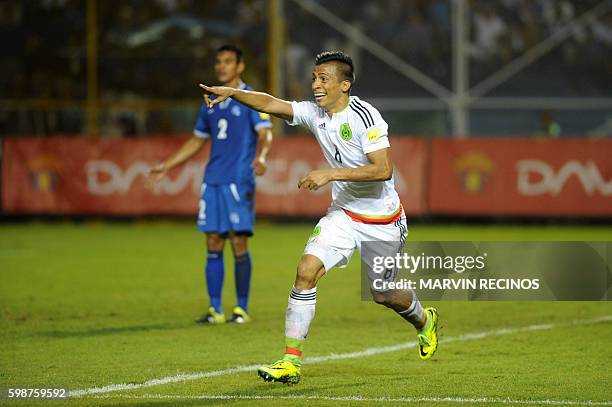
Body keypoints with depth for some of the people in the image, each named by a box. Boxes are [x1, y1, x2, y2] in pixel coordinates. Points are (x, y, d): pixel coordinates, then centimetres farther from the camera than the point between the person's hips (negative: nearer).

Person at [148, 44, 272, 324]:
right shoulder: (210, 104, 17)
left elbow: (265, 134, -13)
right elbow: (197, 141, 27)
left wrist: (260, 157, -34)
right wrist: (166, 166, 25)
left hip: (239, 181, -5)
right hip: (212, 181, 5)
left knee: (239, 243, -5)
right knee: (213, 245, 2)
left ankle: (242, 308, 3)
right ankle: (215, 309, 5)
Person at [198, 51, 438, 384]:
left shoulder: (364, 116, -23)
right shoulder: (315, 113, -4)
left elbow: (383, 170, -29)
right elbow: (271, 103, -13)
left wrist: (332, 174, -34)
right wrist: (232, 93, -29)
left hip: (383, 223, -5)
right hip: (344, 214, 5)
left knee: (383, 295, 12)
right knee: (306, 270, -17)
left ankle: (424, 321, 48)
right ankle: (291, 361, -15)